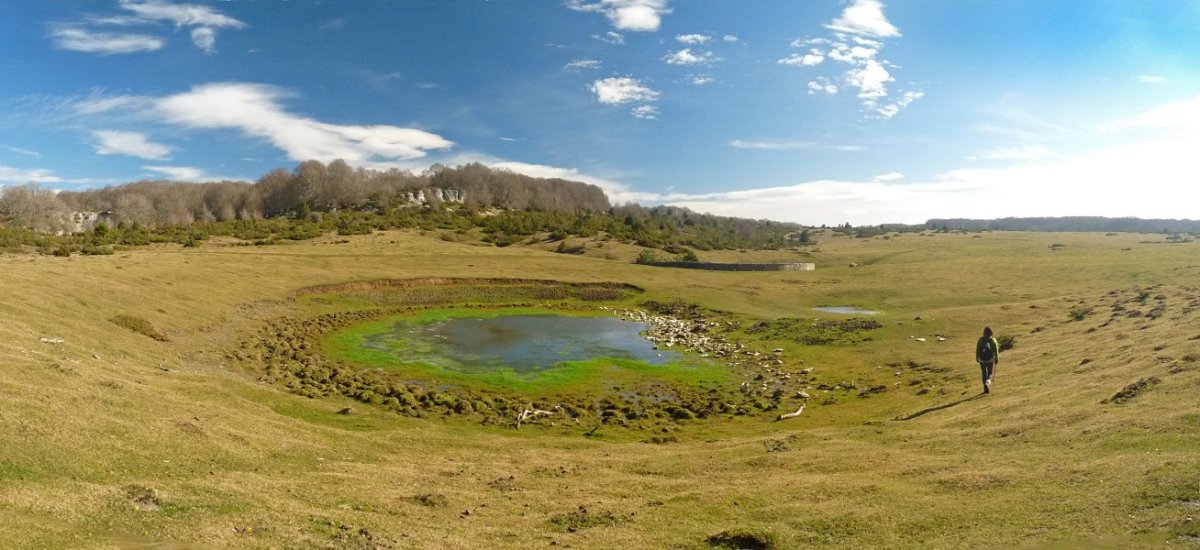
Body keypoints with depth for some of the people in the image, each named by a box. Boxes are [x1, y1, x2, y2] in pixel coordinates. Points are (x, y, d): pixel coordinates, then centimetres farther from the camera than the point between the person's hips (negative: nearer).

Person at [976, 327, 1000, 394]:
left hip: (982, 360, 2)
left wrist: (977, 358, 11)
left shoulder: (980, 339, -3)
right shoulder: (993, 340, -8)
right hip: (990, 360, -2)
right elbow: (996, 351, -7)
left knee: (984, 373, 14)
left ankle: (986, 388, 15)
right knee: (990, 374, 11)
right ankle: (987, 383, -19)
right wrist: (996, 359, 3)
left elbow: (977, 349, 0)